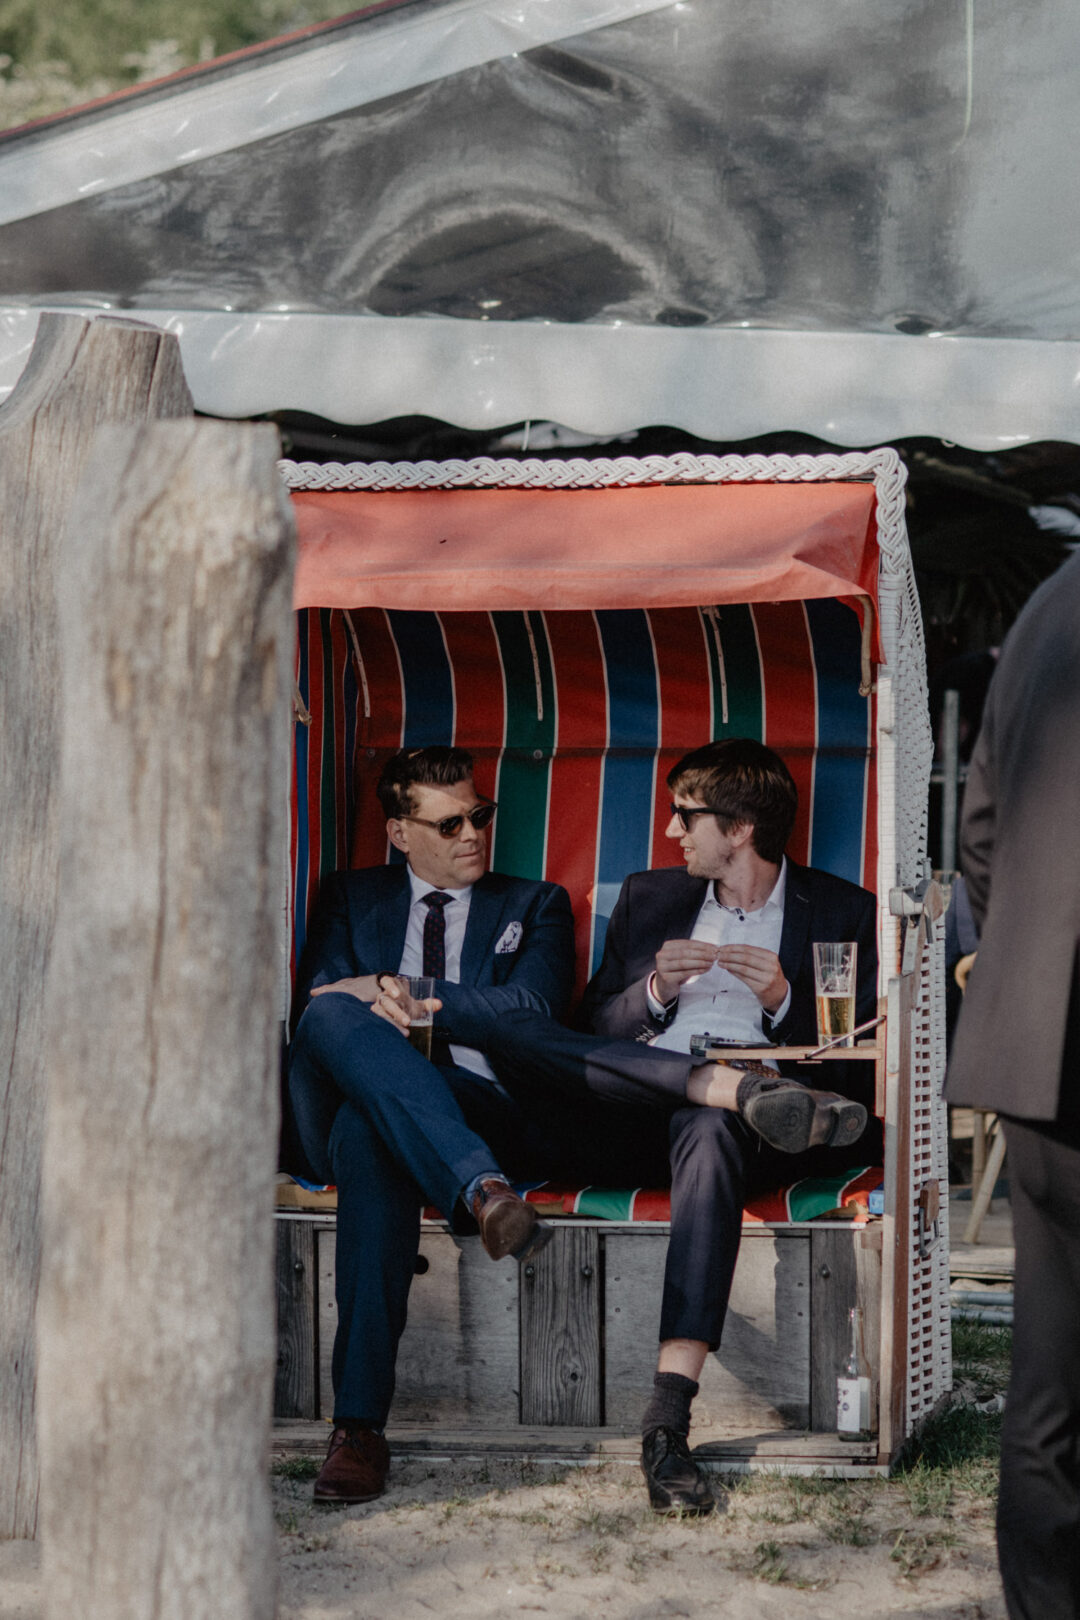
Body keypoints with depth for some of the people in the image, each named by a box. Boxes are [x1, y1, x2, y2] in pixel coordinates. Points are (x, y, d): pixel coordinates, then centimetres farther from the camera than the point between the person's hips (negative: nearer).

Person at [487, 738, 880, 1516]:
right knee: (517, 1032, -26)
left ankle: (669, 1412, -51)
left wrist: (785, 1003, -6)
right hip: (638, 1114, 3)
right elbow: (593, 1033, 20)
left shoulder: (844, 912, 16)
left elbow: (857, 1062, 10)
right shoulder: (649, 898, 26)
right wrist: (655, 991, 1)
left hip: (730, 1125, -3)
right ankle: (745, 1090, -38)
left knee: (710, 1131, -42)